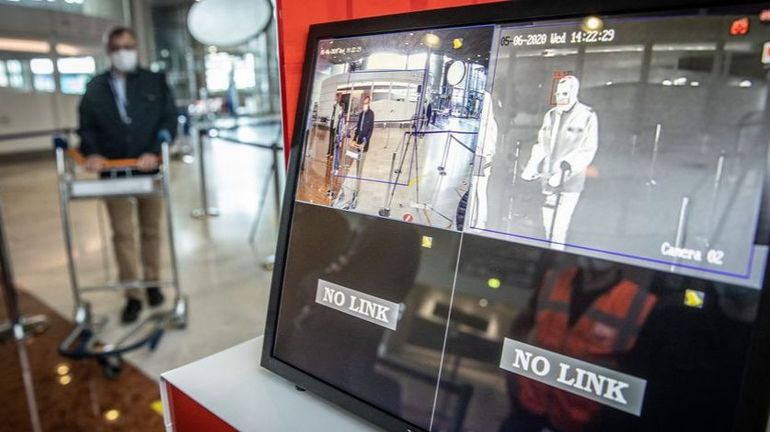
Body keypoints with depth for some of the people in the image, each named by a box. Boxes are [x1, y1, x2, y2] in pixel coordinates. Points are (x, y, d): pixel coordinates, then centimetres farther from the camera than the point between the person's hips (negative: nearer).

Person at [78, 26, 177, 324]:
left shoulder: (155, 81, 4)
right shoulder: (95, 87, 9)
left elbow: (169, 120, -4)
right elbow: (86, 126, 6)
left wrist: (155, 152, -18)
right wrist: (91, 153, -13)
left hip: (148, 168, -1)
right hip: (113, 171, 1)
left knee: (151, 230, 11)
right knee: (122, 234, 3)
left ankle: (152, 283, 28)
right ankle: (132, 295, 11)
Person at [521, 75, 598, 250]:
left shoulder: (587, 116, -5)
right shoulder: (551, 115, 12)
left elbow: (588, 150, -9)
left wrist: (566, 168, -20)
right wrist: (532, 167, 3)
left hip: (570, 181, -5)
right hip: (548, 177, 5)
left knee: (559, 223, -10)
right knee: (548, 221, 9)